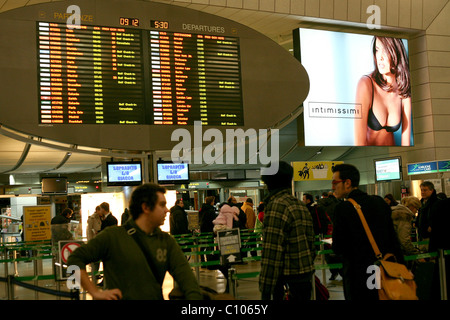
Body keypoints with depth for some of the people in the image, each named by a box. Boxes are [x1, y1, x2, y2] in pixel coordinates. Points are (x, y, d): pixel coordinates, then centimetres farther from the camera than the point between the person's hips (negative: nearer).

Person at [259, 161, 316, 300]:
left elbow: (271, 254, -20)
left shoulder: (276, 206, -15)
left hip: (288, 280, -8)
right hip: (306, 276, 8)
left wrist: (265, 291, -18)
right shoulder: (301, 205, 13)